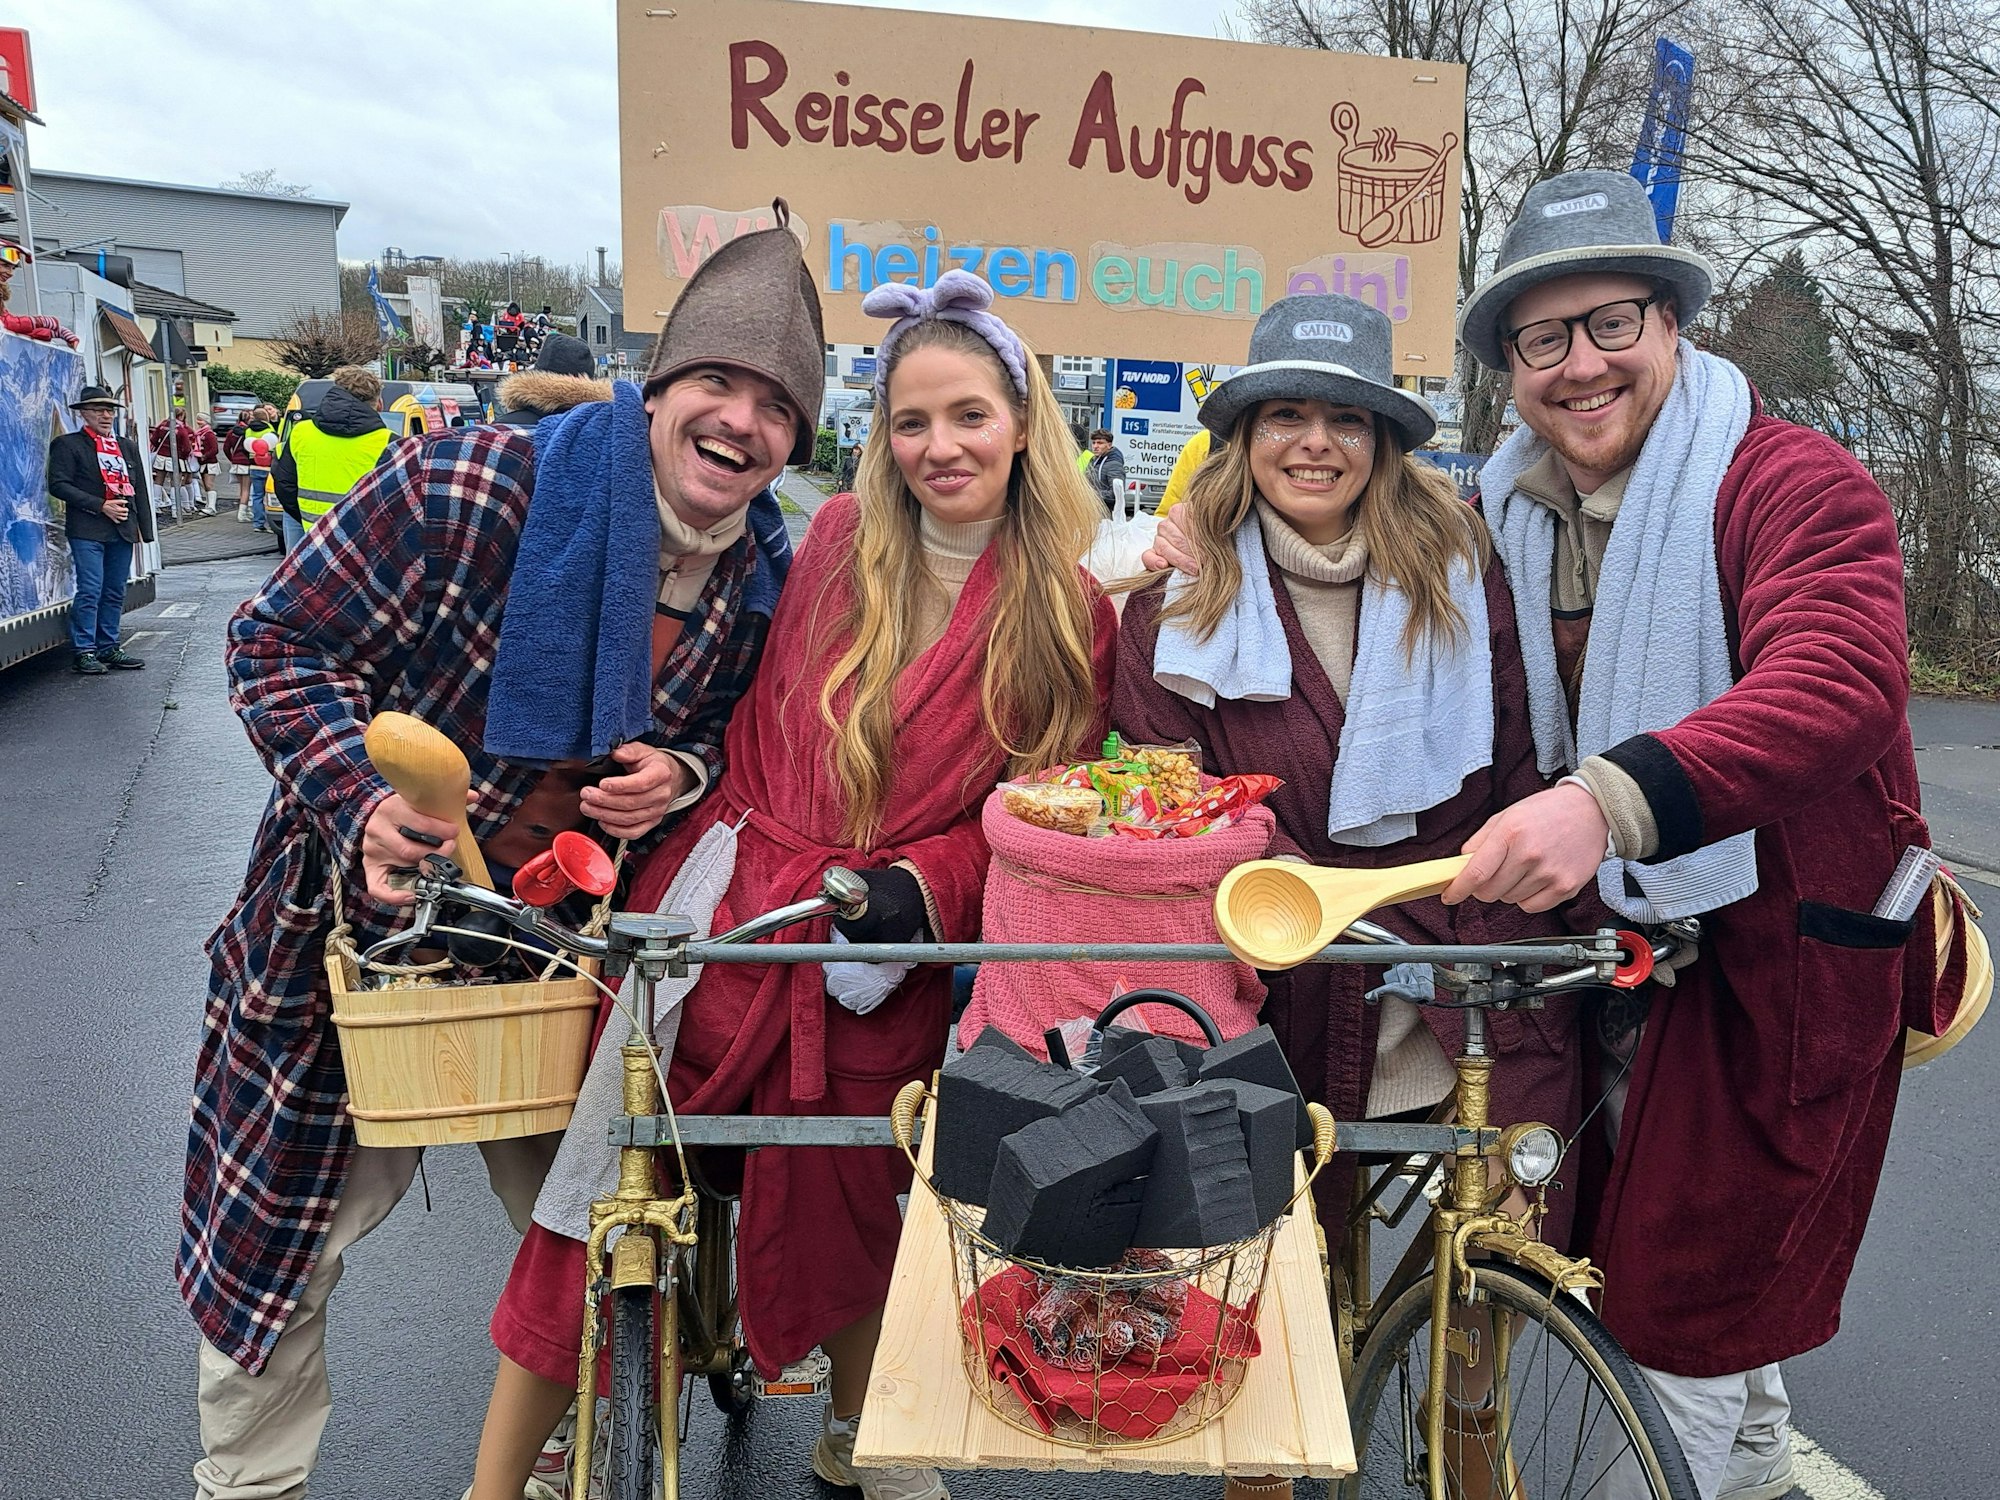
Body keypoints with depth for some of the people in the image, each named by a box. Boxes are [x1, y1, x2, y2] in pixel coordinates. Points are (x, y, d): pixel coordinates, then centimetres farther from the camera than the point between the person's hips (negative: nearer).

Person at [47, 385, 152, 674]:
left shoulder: (128, 446, 17)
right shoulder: (67, 444, 0)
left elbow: (139, 489, 18)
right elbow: (58, 484, -9)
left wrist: (144, 528, 12)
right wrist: (101, 506, -14)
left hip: (123, 529, 5)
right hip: (87, 530, -5)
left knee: (115, 592, 9)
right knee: (90, 591, -8)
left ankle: (109, 647, 17)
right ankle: (85, 651, -1)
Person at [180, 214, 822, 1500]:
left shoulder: (766, 582, -7)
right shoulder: (471, 487, -23)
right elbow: (282, 643, -14)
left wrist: (682, 774, -14)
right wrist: (363, 806, -28)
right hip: (357, 930, -3)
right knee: (278, 1238, 13)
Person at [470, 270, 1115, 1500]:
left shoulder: (1070, 615, 0)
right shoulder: (837, 541, 2)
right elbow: (762, 718, 12)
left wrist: (926, 883, -13)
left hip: (882, 960, 0)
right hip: (729, 915, 0)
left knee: (849, 1210, 17)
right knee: (606, 1189, 0)